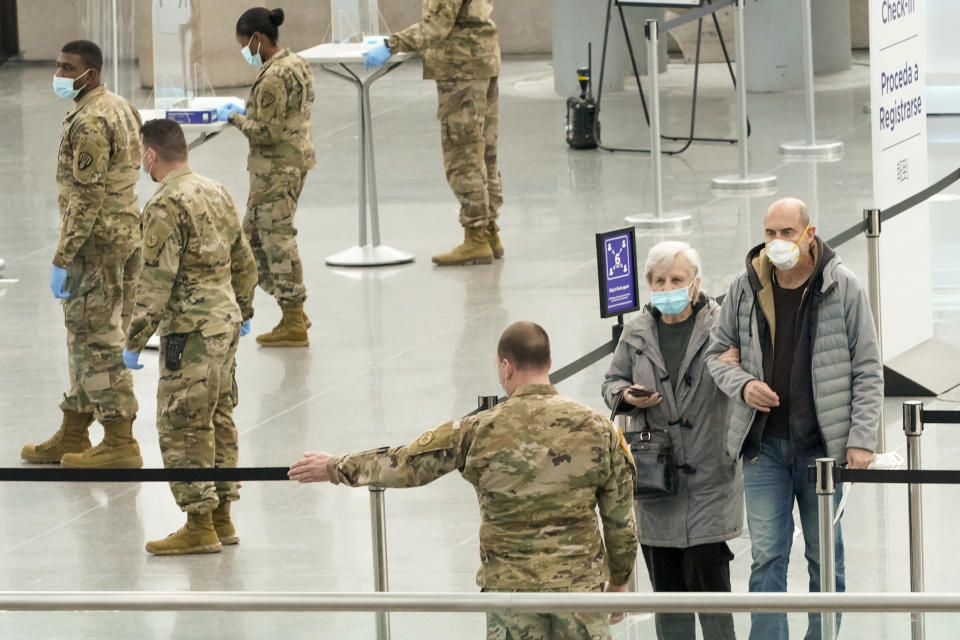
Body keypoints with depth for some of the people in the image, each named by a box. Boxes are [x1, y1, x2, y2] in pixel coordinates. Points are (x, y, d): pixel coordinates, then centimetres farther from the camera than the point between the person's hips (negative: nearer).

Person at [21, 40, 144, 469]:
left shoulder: (88, 122, -20)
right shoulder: (121, 108, 12)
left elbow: (87, 197, -23)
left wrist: (63, 258, -20)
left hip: (97, 241, -10)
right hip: (128, 232, 10)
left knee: (95, 341, -4)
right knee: (87, 339, 16)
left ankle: (120, 442, -2)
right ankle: (73, 435, 23)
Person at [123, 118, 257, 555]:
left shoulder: (165, 207, -17)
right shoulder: (217, 194, 10)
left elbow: (156, 281, -20)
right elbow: (243, 261, 18)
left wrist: (135, 340, -14)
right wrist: (243, 310, 32)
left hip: (189, 333, -9)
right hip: (226, 323, 9)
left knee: (182, 426, -3)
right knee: (218, 421, 15)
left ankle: (199, 527, -2)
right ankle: (221, 517, 21)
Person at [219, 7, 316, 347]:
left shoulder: (273, 77, -21)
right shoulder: (296, 64, 10)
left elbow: (266, 132, -22)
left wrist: (235, 117, -8)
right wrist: (249, 110, 12)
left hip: (276, 169, -10)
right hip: (296, 159, 10)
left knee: (276, 239, -1)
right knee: (253, 234, 17)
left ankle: (293, 325, 6)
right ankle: (294, 314, 21)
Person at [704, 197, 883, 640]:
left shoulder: (843, 288, -4)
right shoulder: (745, 289, 2)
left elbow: (867, 371, -2)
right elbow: (717, 352, 13)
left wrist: (861, 439, -9)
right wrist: (742, 385, -9)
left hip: (822, 445, -1)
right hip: (763, 443, 1)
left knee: (825, 557, 9)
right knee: (767, 556, -2)